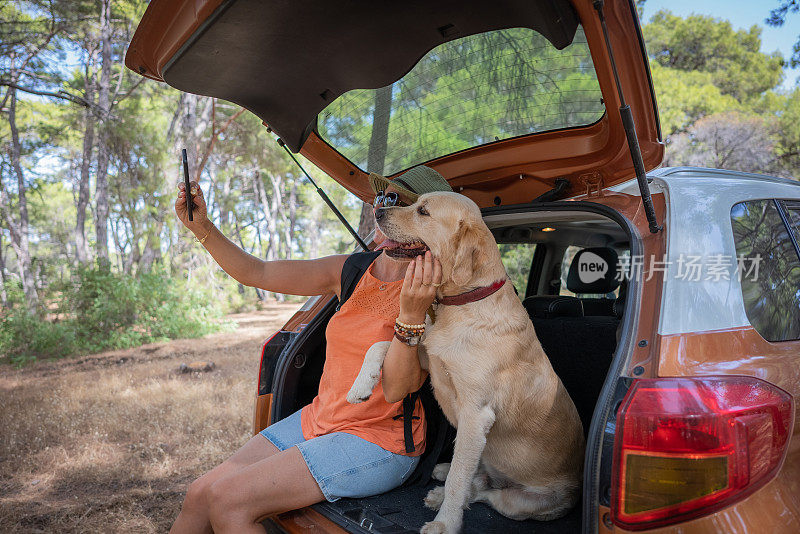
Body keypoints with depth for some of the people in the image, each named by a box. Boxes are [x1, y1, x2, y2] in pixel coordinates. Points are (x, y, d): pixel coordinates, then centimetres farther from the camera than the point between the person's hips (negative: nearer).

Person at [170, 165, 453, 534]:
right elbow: (257, 274, 3)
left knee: (227, 500, -16)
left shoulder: (430, 293, -15)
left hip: (377, 441, -6)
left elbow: (396, 389, -22)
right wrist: (201, 227, -8)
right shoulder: (351, 272, 2)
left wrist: (412, 314, -35)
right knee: (199, 496, 1)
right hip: (318, 420, 6)